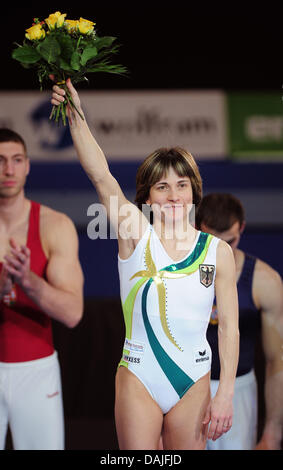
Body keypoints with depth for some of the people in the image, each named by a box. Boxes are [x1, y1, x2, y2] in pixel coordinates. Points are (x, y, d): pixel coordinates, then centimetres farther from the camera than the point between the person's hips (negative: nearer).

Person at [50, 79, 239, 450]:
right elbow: (100, 175, -15)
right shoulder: (136, 234, -2)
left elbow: (229, 324, 1)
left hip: (193, 382, 1)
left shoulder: (218, 251, 2)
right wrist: (76, 116, -27)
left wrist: (225, 394, -6)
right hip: (138, 379, -1)